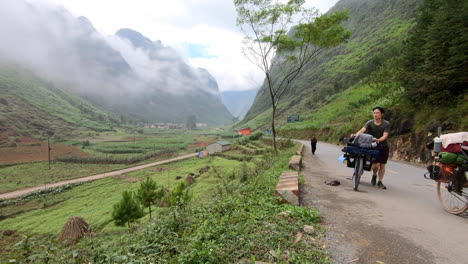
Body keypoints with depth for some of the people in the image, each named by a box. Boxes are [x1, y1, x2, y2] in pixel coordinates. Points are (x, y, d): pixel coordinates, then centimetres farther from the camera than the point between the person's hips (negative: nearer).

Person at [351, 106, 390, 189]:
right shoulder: (370, 123, -3)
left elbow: (385, 135, -18)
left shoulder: (386, 124, -5)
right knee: (376, 164, -12)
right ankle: (374, 175, 21)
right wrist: (355, 135, -40)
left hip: (383, 146, 1)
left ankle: (380, 182, 20)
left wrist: (379, 140, -39)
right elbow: (362, 130, -20)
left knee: (382, 165, 5)